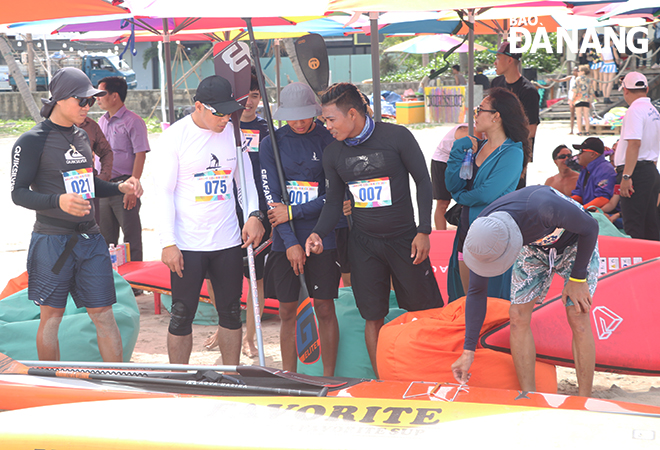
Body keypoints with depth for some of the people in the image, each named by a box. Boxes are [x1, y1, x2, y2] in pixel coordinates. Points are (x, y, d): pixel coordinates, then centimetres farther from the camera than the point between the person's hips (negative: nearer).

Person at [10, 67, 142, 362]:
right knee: (51, 318, 5)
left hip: (90, 238, 6)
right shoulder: (32, 141, -7)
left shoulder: (81, 137, 14)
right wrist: (58, 201, -29)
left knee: (104, 315, 4)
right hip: (52, 240, -6)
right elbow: (18, 193, -12)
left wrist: (120, 188, 7)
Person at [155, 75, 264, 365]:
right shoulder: (176, 135, -7)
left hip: (228, 242, 4)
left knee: (231, 312, 11)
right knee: (182, 316, 1)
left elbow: (246, 178, 14)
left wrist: (253, 214, -4)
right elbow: (164, 192, -7)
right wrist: (168, 243, -12)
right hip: (187, 244, -4)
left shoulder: (234, 131, 4)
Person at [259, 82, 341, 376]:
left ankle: (328, 379, 11)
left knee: (325, 309, 0)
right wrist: (290, 242, -9)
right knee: (287, 311, 5)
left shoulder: (329, 140, 0)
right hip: (284, 240, 2)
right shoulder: (271, 143, 4)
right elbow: (271, 196, -1)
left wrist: (294, 212, -8)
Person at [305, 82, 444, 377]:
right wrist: (318, 233, -9)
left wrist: (423, 231, -7)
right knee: (373, 316, 4)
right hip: (363, 243, 3)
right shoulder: (333, 153, 2)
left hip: (404, 239, -3)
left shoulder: (396, 137, -9)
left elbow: (423, 181, -3)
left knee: (425, 311, 3)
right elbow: (334, 201, 9)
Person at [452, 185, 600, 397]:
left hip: (576, 244, -4)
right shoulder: (482, 236, -28)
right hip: (534, 248, 4)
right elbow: (476, 292, -15)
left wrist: (578, 278, -17)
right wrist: (468, 351, -14)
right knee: (518, 316, -8)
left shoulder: (543, 207, -45)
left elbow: (590, 228, -24)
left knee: (578, 318, -14)